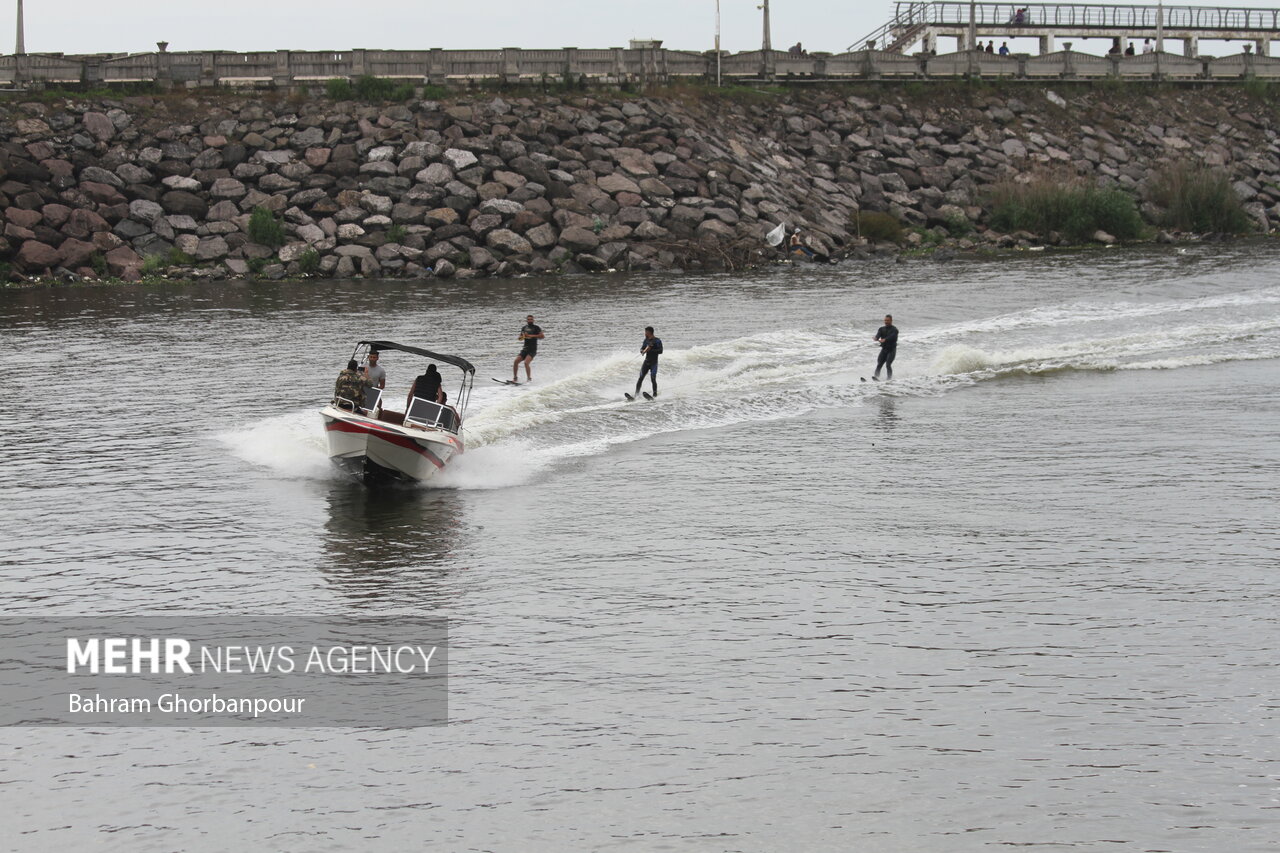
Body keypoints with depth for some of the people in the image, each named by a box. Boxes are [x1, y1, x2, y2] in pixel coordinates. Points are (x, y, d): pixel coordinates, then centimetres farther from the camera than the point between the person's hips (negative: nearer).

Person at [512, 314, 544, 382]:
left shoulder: (536, 327, -2)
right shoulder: (524, 328, 14)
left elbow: (542, 336, -14)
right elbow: (520, 338, 21)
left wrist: (531, 336, -18)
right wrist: (522, 336, -4)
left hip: (532, 349, -6)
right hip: (525, 348, 6)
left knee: (526, 363, -25)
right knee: (516, 362, -6)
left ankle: (529, 379, -20)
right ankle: (515, 378, 4)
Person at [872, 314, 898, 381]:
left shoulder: (894, 329, -5)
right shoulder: (882, 329, 10)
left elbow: (892, 336, -25)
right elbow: (878, 334, -9)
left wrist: (885, 340, -44)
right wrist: (876, 338, -35)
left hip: (892, 349, -4)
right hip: (884, 349, 4)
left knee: (888, 364, -16)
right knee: (879, 364, -11)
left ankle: (889, 378, -10)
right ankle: (876, 375, -18)